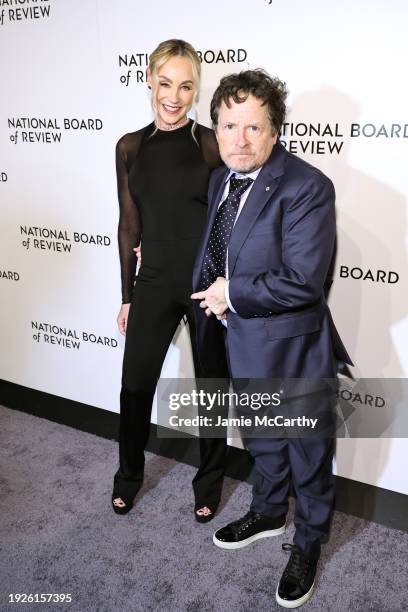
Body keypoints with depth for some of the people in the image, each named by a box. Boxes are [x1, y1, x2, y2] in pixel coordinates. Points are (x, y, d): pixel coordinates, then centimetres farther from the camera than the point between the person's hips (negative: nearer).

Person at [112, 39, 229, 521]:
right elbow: (129, 224, 7)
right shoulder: (130, 147, 4)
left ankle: (208, 484, 35)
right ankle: (128, 476, 38)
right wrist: (127, 296, 8)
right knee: (135, 386, 11)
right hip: (154, 282, 3)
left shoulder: (212, 144, -6)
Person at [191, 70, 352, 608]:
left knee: (308, 452, 15)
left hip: (293, 348, -7)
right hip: (241, 342, 7)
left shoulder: (307, 188, -22)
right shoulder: (221, 179, 4)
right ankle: (268, 513, 53)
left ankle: (308, 542, 40)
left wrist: (233, 294, -19)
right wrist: (212, 295, 0)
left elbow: (303, 280, -28)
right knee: (261, 440, 27)